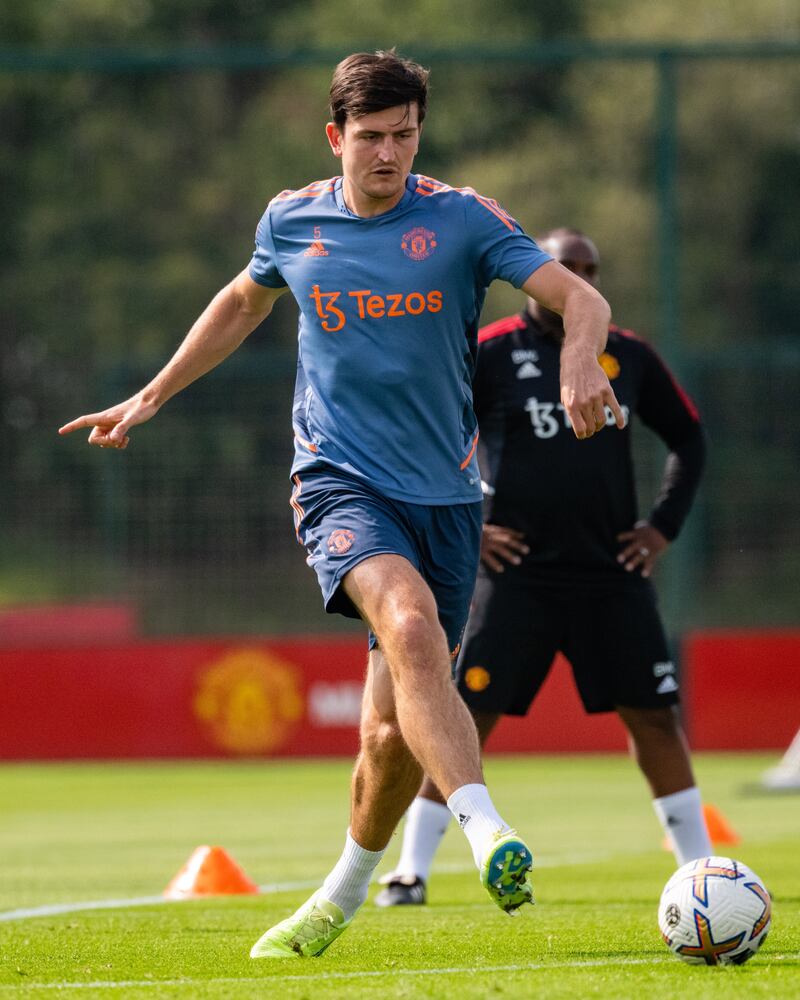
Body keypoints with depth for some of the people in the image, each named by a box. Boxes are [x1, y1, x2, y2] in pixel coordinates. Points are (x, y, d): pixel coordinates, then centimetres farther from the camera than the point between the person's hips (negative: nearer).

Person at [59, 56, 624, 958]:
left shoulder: (462, 219, -2)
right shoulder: (292, 221, 6)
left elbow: (578, 297, -9)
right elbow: (243, 303, 26)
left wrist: (579, 362, -31)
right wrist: (151, 397, 29)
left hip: (444, 493, 1)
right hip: (339, 481, -1)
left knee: (394, 732, 2)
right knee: (410, 622, -33)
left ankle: (341, 900, 29)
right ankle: (487, 833, -47)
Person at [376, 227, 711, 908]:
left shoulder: (629, 358, 7)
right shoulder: (490, 354, -3)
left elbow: (689, 440, 20)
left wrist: (665, 526, 10)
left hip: (612, 572, 3)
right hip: (517, 572, -3)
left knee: (653, 716, 2)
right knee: (465, 715, -7)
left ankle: (701, 868, 10)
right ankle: (412, 871, -1)